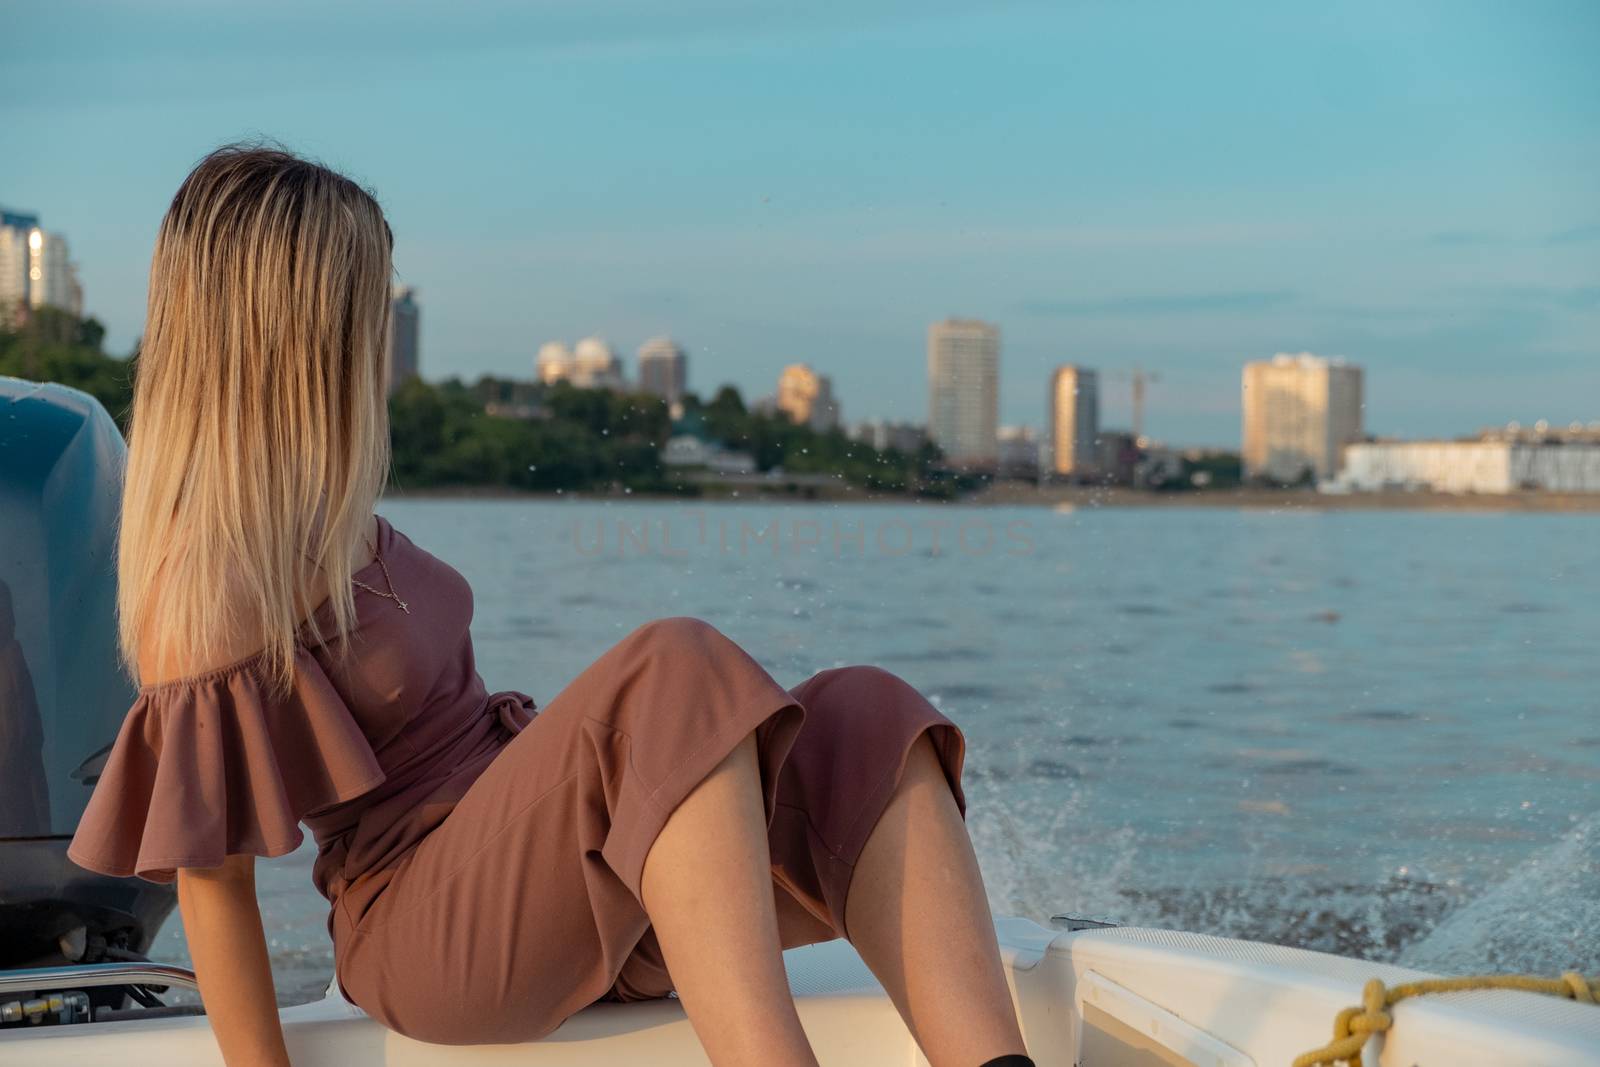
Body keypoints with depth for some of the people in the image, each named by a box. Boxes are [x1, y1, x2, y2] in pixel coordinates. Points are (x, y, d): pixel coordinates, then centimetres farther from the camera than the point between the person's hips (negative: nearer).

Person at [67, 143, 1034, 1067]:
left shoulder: (319, 516, 13)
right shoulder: (203, 582, -14)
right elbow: (210, 881, -13)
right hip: (429, 931, -8)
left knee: (866, 717, -17)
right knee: (679, 673, -34)